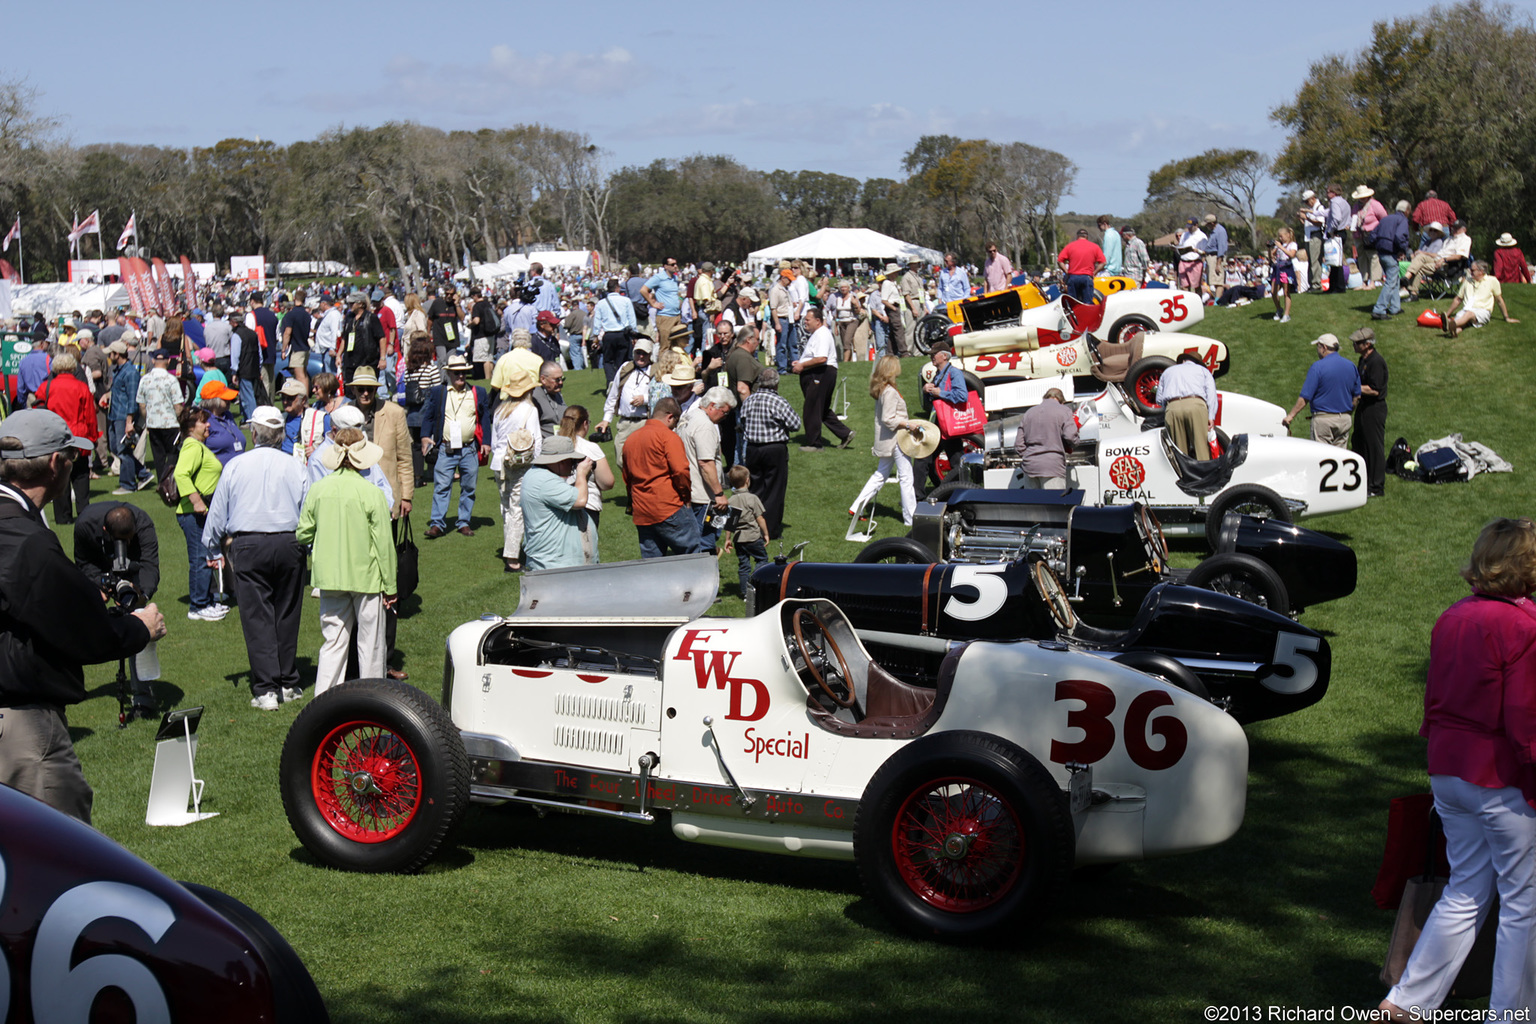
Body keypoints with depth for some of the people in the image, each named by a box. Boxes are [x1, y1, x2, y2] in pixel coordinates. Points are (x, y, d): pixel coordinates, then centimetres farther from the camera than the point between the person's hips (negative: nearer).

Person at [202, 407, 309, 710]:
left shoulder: (235, 466, 1)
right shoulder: (295, 467, 2)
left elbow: (217, 514, 8)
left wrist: (215, 547, 22)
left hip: (248, 546, -1)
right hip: (288, 544, 1)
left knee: (257, 617, 0)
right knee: (287, 614, 12)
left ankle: (266, 689, -4)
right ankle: (288, 683, 19)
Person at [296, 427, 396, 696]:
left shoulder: (318, 490, -4)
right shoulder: (371, 493, -13)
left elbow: (302, 534, 3)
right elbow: (383, 542, -10)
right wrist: (390, 586, -2)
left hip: (329, 575, 3)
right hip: (366, 575, -3)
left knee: (332, 641, 11)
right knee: (370, 643, 8)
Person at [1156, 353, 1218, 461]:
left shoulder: (1168, 371, 33)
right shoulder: (1202, 370, 27)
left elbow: (1159, 399, 25)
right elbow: (1211, 392, 9)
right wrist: (1211, 417, 1)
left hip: (1172, 408, 2)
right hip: (1195, 406, -2)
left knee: (1179, 450, 0)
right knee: (1202, 447, -6)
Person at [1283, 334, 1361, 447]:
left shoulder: (1317, 367, -11)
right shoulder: (1351, 366, 8)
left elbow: (1305, 397, -13)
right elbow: (1356, 396, 13)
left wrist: (1290, 415, -7)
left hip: (1323, 420, -6)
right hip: (1344, 419, 6)